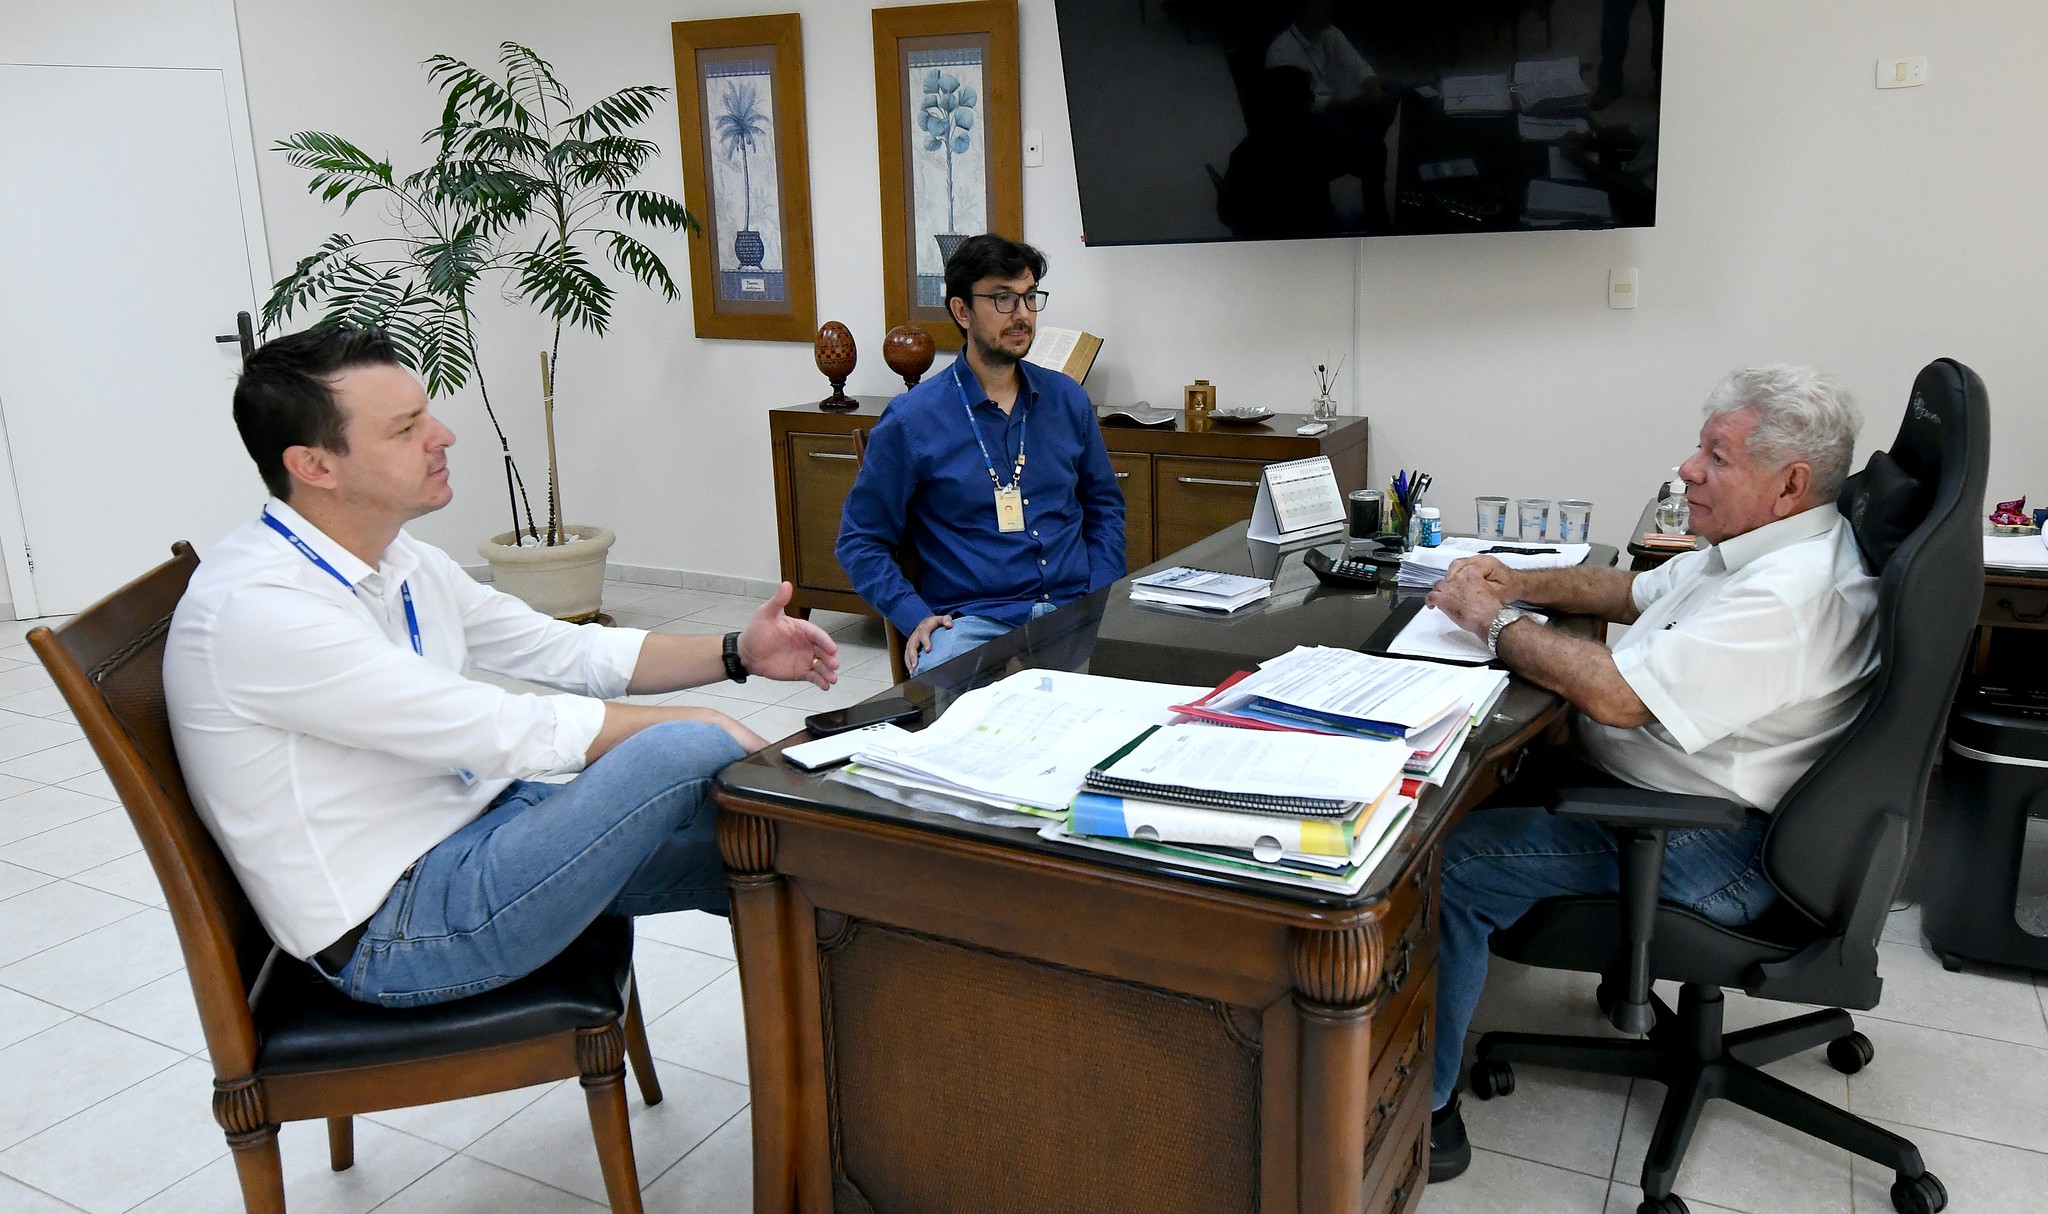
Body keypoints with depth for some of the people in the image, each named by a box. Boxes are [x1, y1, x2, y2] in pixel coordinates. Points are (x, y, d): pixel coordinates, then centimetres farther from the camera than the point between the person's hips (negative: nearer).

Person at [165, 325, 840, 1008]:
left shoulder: (404, 564, 5)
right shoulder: (257, 608, -23)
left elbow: (564, 651, 10)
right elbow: (505, 733, -25)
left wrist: (736, 654, -2)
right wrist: (694, 724, -15)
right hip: (392, 930, -9)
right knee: (689, 751, -21)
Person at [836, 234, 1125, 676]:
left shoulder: (1068, 399, 13)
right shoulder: (910, 419, 0)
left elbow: (1104, 506, 22)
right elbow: (861, 540, 4)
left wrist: (1102, 602, 7)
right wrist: (915, 617, -11)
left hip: (1074, 613, 5)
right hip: (970, 621, -4)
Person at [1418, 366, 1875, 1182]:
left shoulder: (1789, 594, -26)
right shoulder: (1763, 548, 8)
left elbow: (1615, 695, -32)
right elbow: (1636, 593, 22)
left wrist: (1496, 621, -17)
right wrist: (1519, 583, 5)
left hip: (1712, 851, -11)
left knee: (1446, 861, -21)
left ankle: (1419, 1113, -10)